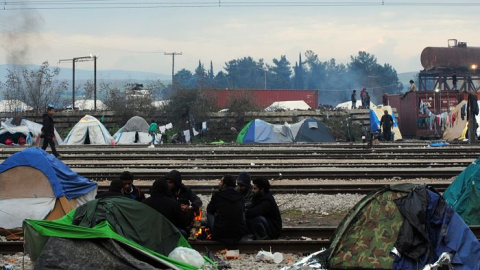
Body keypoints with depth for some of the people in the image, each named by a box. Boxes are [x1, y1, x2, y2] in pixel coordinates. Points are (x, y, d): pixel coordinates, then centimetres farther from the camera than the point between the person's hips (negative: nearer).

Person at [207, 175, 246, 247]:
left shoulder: (218, 195, -7)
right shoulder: (240, 196, 2)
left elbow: (210, 210, 7)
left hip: (221, 234, -3)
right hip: (239, 234, 3)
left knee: (209, 214, 21)